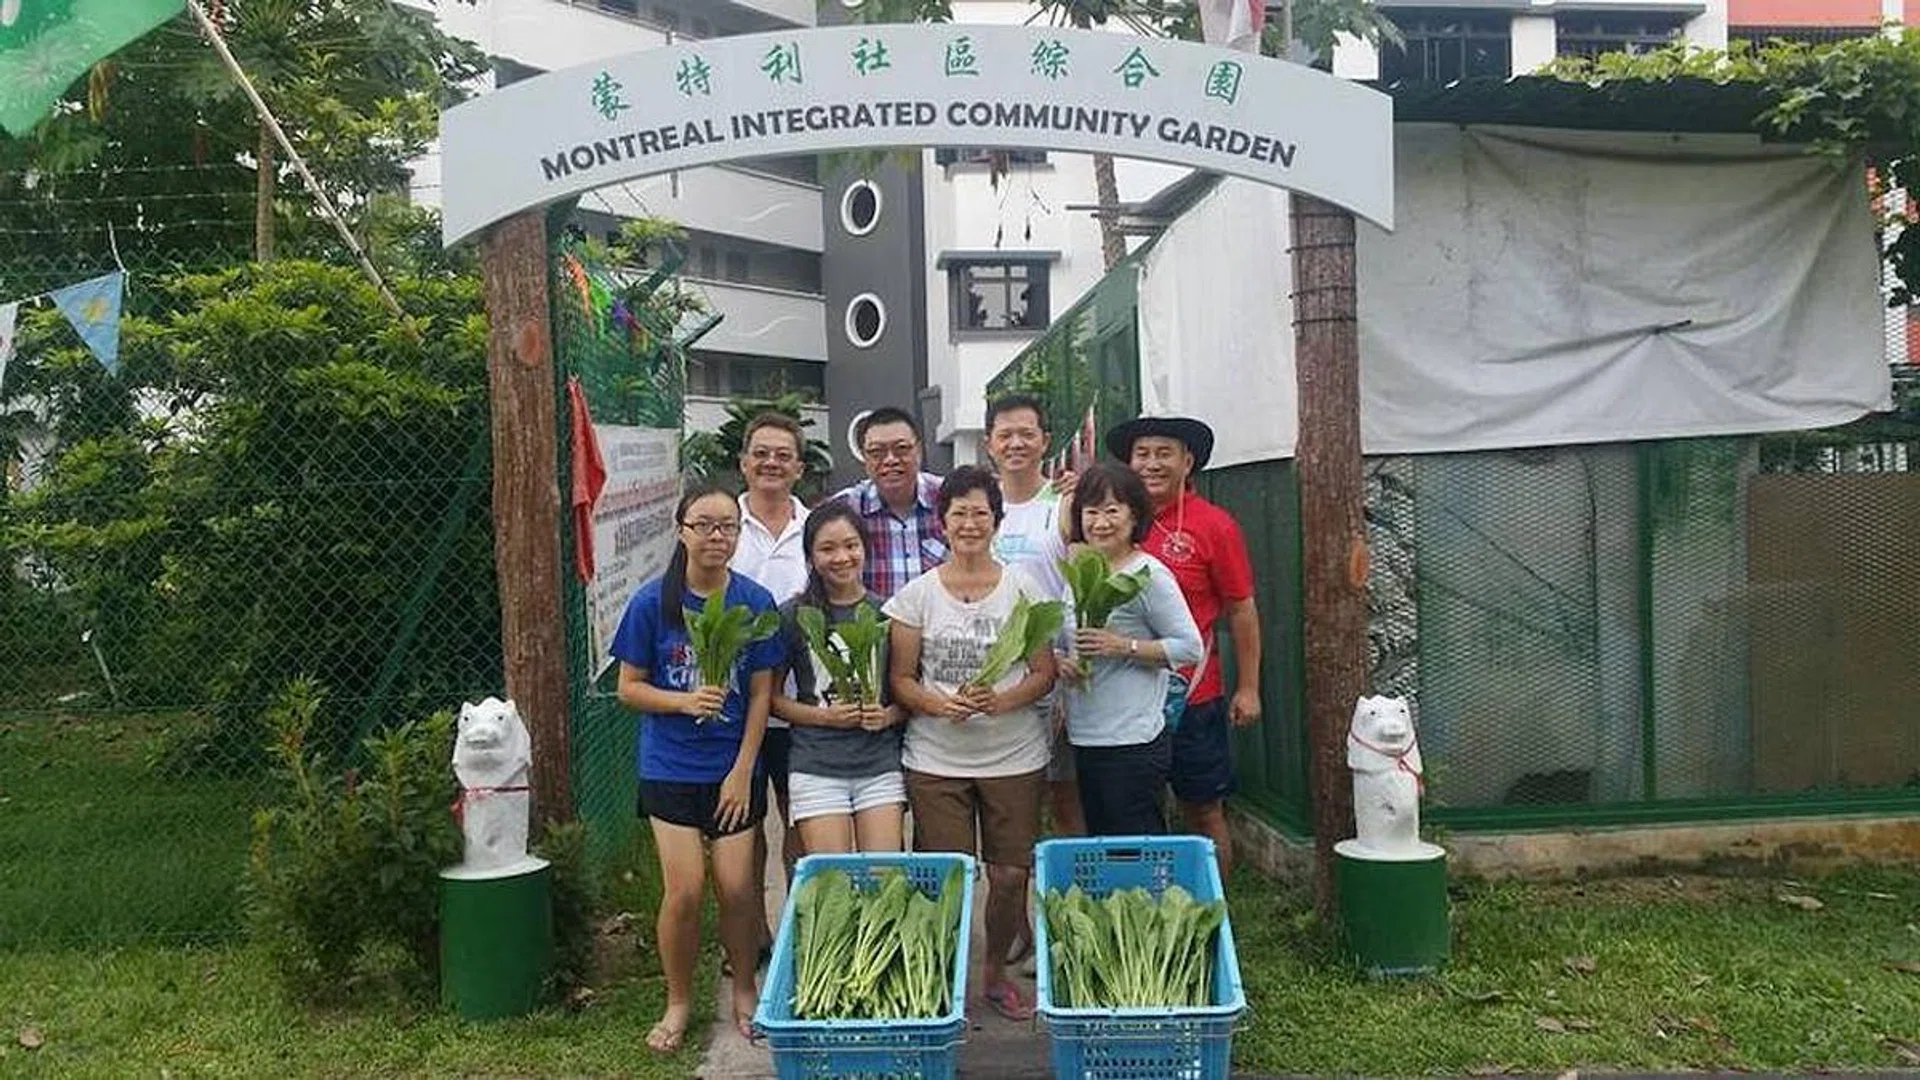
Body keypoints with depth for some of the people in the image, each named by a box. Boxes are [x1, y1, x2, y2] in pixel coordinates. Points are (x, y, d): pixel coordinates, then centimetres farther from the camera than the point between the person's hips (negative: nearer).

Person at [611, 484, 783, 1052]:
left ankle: (744, 989, 27)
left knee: (737, 886, 2)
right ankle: (678, 1001, 20)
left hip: (735, 769, 1)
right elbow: (629, 687, -2)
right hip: (671, 769, -1)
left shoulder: (755, 602, -5)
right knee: (684, 889, -4)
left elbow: (761, 694, -1)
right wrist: (685, 701, -19)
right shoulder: (652, 602, -7)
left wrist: (743, 770, -5)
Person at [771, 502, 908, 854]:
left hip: (881, 765, 1)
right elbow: (772, 697, 3)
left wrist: (888, 716, -9)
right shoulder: (793, 616, 0)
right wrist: (823, 716, -11)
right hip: (817, 769, -1)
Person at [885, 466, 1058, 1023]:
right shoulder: (917, 594, 2)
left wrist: (1001, 701, -17)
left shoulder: (1023, 588, 2)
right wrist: (942, 705, -17)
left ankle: (995, 972, 29)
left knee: (1011, 874, 5)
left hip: (1015, 757, 1)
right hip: (935, 761, -1)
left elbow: (1044, 672, 2)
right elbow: (900, 679, 2)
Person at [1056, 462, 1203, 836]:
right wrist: (1061, 662, -1)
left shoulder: (1149, 574, -11)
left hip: (1132, 742, -8)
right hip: (1086, 738, 8)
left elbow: (1190, 647, -12)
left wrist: (1123, 646, -20)